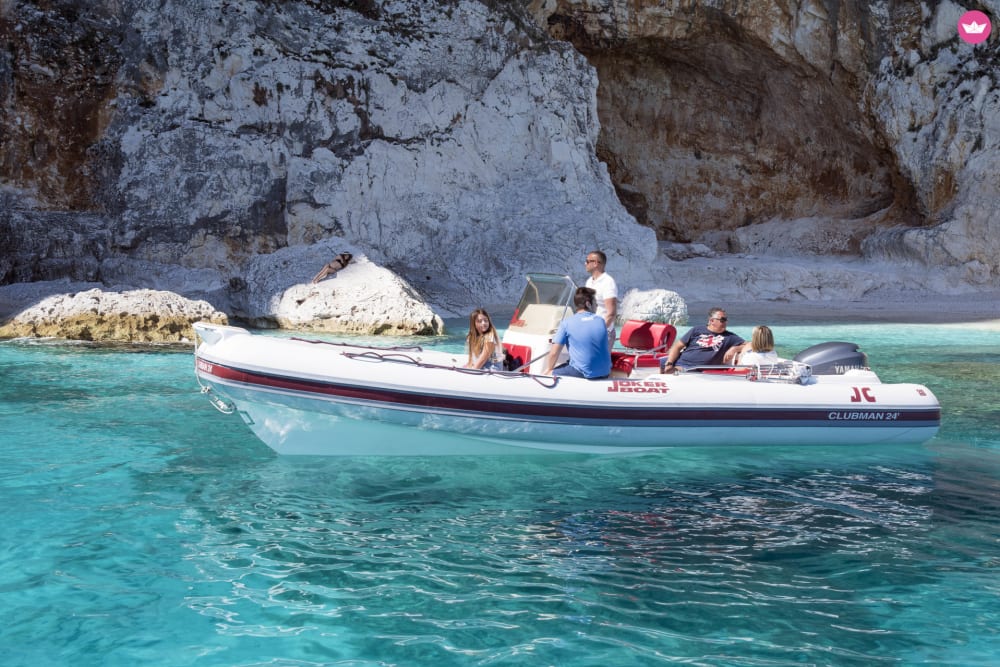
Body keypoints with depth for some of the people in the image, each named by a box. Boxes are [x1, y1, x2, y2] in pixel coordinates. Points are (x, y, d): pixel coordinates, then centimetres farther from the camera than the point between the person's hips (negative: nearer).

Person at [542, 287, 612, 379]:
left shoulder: (566, 323, -6)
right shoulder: (601, 321, 5)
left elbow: (554, 353, -6)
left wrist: (548, 370, 10)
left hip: (584, 374, -5)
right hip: (605, 373, 5)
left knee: (545, 375, 10)